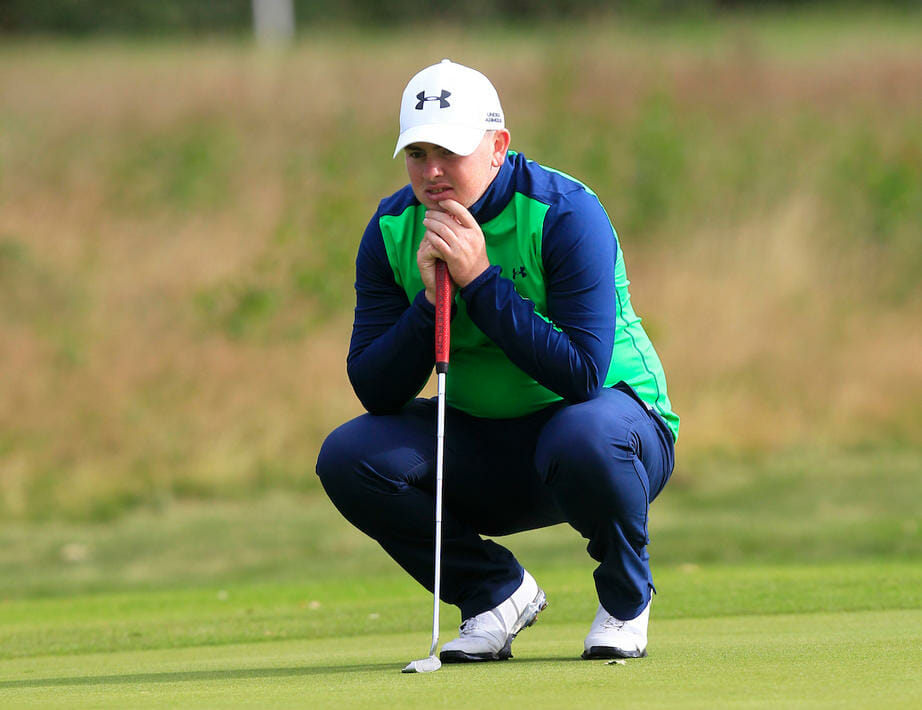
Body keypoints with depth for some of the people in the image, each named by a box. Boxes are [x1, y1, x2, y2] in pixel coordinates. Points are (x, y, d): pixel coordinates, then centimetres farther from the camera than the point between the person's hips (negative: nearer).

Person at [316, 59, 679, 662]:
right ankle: (498, 591, 3)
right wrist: (429, 299, -25)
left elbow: (582, 374, -29)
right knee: (348, 458, -19)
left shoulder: (566, 213, -20)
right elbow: (375, 390, -9)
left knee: (584, 436, -40)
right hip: (482, 444, 5)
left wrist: (481, 280, -31)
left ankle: (626, 594, -7)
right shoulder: (392, 231, -6)